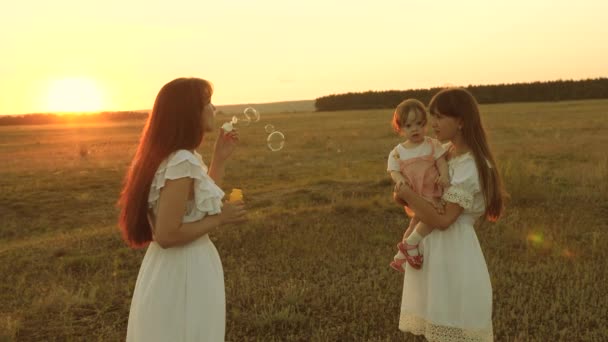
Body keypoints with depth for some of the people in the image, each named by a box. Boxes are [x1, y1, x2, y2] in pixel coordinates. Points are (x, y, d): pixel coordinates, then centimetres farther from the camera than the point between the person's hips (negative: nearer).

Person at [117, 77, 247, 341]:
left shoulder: (174, 156, 6)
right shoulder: (182, 162, -23)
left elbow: (199, 203, 13)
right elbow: (167, 235, -26)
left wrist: (220, 159, 10)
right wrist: (220, 219, -15)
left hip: (180, 267, 10)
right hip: (184, 272, -10)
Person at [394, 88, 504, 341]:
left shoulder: (470, 166, -19)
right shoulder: (447, 152, 7)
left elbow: (443, 221, -22)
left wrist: (408, 195, -19)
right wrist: (407, 197, -2)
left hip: (452, 250, -8)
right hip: (434, 247, 8)